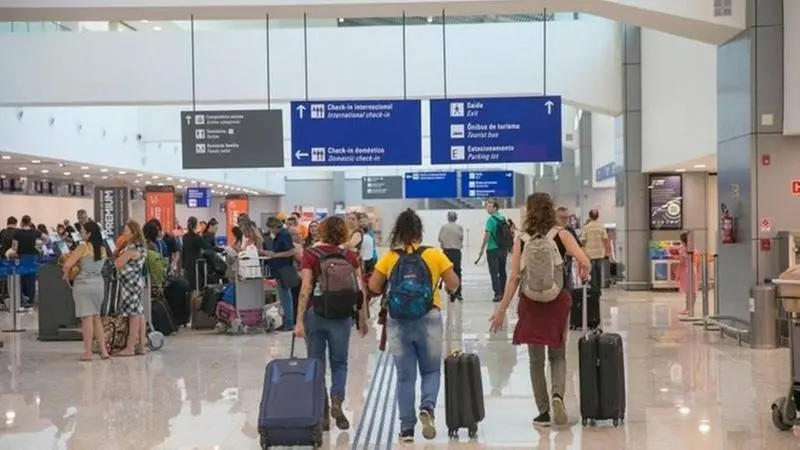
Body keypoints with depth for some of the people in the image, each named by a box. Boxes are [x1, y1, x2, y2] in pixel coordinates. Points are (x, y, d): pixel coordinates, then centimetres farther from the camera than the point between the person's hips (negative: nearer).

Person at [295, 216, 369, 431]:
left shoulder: (311, 255, -5)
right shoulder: (350, 256, 1)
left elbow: (306, 289, -12)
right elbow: (359, 290, 1)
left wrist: (299, 321, -10)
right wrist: (363, 319, 11)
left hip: (315, 314, -1)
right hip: (342, 316, 1)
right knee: (339, 363, 15)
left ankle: (322, 412, 10)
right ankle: (337, 400, -8)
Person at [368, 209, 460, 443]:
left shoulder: (389, 258, -2)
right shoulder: (435, 255, -4)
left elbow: (373, 287, 0)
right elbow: (454, 285, -1)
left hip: (398, 322, 1)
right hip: (429, 320, -1)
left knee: (405, 376, 10)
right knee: (431, 370, 15)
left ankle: (407, 428, 12)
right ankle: (427, 407, -11)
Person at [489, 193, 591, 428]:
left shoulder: (521, 240, -2)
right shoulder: (561, 235, -3)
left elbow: (514, 278, -5)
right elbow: (585, 263, -13)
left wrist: (501, 310, 0)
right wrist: (581, 276, 11)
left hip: (530, 303, 0)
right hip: (558, 300, 0)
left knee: (536, 359, 11)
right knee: (558, 354, 15)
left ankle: (543, 412, 13)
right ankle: (558, 394, -11)